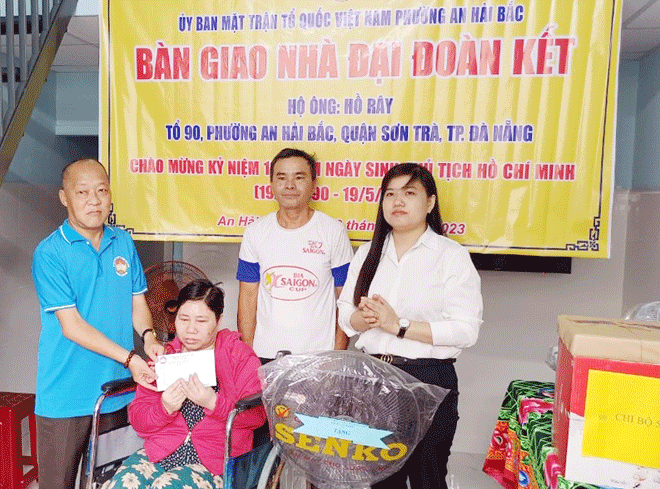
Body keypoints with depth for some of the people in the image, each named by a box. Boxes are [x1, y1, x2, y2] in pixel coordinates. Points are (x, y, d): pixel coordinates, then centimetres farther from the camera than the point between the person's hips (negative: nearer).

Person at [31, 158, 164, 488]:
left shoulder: (123, 243, 5)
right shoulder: (49, 253, -11)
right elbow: (72, 326, -15)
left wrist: (148, 336, -12)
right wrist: (129, 357, -22)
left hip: (118, 389, 4)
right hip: (65, 397, -4)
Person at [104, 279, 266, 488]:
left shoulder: (241, 356, -1)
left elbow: (257, 415, -9)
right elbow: (137, 418, 7)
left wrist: (214, 403, -24)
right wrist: (165, 408, -15)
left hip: (212, 462, -3)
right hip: (160, 450, 4)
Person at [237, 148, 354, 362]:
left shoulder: (334, 231, -2)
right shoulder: (255, 232, 4)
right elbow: (248, 296, 6)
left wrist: (339, 355, -4)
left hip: (319, 354, -1)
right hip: (265, 353, 2)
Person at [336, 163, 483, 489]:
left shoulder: (452, 255, -6)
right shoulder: (368, 253, 10)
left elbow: (466, 330, -14)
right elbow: (345, 314, 9)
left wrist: (399, 325, -18)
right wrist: (364, 318, -14)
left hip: (428, 379, -4)